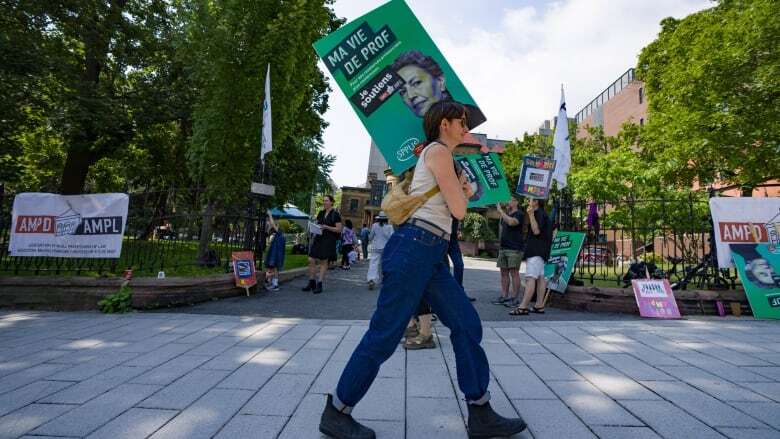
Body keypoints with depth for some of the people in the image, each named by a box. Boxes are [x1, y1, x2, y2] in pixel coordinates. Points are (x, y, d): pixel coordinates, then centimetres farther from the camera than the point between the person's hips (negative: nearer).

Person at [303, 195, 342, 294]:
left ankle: (319, 284, 8)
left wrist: (327, 227, -17)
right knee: (311, 260, 2)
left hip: (328, 240, -6)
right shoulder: (321, 213, 13)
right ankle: (311, 282, 15)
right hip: (318, 238, 6)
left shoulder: (335, 214, -4)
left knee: (323, 262, 0)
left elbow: (339, 229, -7)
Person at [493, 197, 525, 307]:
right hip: (503, 248, 8)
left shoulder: (519, 214, -5)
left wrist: (501, 211, -16)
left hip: (514, 248, -8)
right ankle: (504, 296, 13)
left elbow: (511, 222, -26)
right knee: (504, 272, 8)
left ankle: (514, 298, -2)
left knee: (514, 272, -6)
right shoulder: (505, 214, 19)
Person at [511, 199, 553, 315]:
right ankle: (539, 305, 11)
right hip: (539, 251, 11)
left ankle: (523, 307, -21)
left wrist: (531, 214, -19)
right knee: (540, 277, 9)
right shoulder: (543, 214, 22)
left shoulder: (539, 213, -9)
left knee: (530, 278, -16)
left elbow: (536, 231, -20)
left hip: (536, 251, -11)